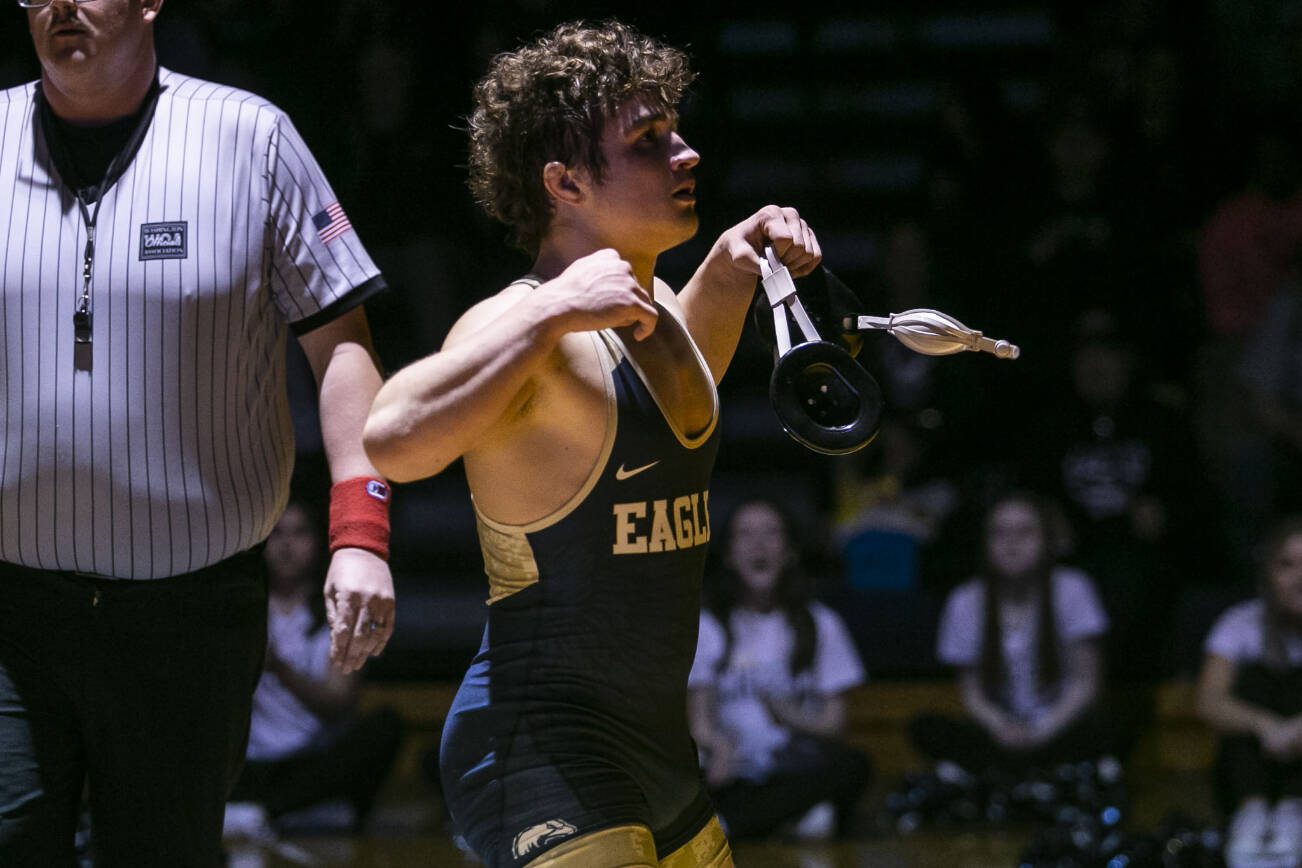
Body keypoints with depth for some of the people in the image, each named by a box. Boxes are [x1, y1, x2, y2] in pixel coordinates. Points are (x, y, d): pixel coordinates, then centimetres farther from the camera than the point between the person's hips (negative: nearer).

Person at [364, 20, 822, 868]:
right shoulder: (522, 327, -17)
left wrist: (729, 272, 19)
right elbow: (392, 440, -37)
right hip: (543, 754, -9)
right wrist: (550, 313, -34)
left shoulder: (652, 308, 10)